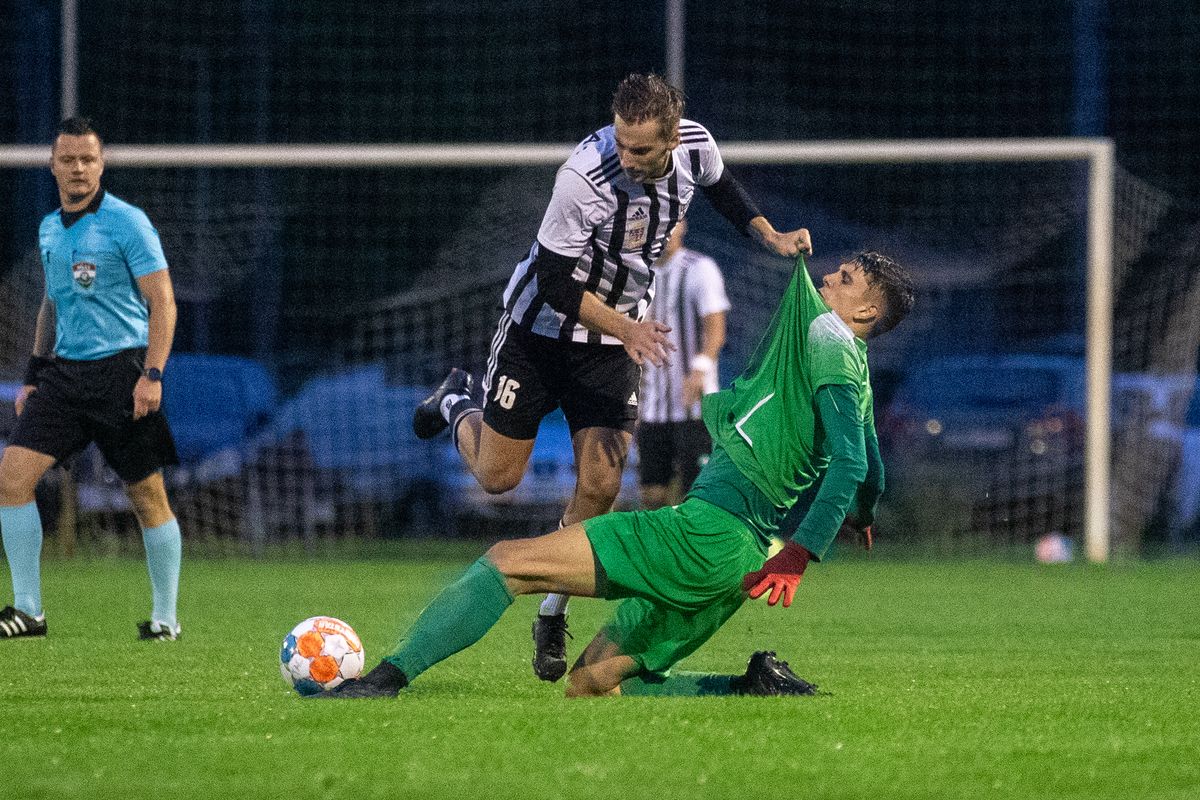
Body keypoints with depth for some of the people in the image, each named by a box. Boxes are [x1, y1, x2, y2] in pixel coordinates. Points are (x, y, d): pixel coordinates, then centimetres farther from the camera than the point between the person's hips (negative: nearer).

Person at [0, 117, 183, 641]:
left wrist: (153, 373, -18)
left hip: (121, 369, -6)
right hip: (64, 371, 6)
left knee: (147, 495, -1)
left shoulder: (127, 223, -7)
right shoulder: (49, 229, 13)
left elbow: (163, 302, -9)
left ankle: (165, 618, 12)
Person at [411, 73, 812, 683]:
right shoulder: (584, 177, -33)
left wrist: (770, 237, -2)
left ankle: (552, 617, 11)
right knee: (497, 477, 4)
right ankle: (457, 404, 38)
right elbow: (557, 283, -24)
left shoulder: (696, 147, -16)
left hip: (616, 339, 4)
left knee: (599, 485, -7)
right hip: (541, 328, -3)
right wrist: (626, 329, -34)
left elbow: (718, 186, 11)